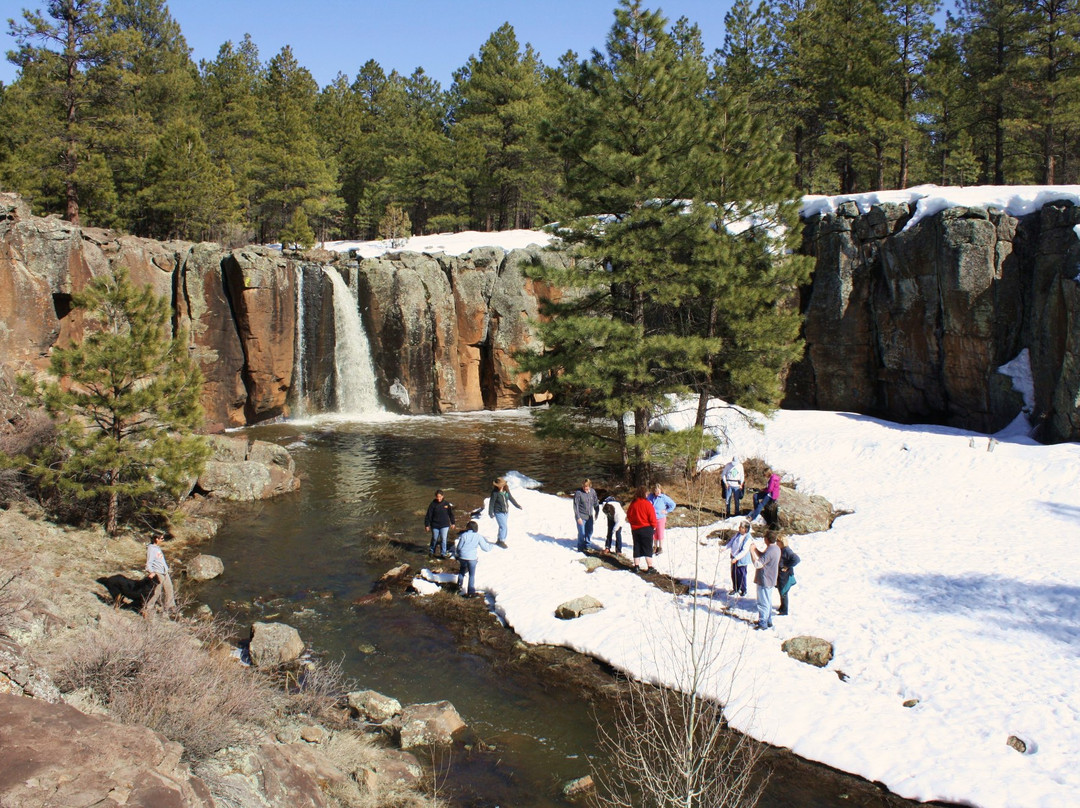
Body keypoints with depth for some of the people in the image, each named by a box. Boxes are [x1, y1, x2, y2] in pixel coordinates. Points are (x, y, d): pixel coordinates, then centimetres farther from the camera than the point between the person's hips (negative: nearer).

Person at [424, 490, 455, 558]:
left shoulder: (446, 504, -4)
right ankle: (431, 551, 33)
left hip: (445, 525, 0)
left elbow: (451, 514, 8)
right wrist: (427, 525, -5)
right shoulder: (433, 504, -8)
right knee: (434, 539, 12)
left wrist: (452, 523, 13)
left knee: (443, 539, -3)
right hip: (435, 525, 0)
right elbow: (428, 515, -5)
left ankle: (443, 553, 7)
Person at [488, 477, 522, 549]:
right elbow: (491, 503, -14)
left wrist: (517, 505, 19)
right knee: (503, 526, -9)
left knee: (502, 526, 15)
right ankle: (502, 541, 6)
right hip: (499, 512, -6)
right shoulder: (495, 492, -19)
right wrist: (491, 512, -15)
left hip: (506, 512, 6)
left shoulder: (506, 491, -3)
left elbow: (511, 498, 12)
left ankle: (499, 541, 29)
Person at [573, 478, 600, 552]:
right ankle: (580, 548, 12)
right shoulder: (578, 493, -17)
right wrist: (578, 517, -17)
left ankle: (586, 546, 30)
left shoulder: (592, 492, -4)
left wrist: (597, 513, 14)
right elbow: (575, 506, -15)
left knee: (589, 532, 13)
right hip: (581, 517, -5)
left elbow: (596, 503, 10)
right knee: (582, 533, -4)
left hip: (590, 516, 5)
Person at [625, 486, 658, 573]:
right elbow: (652, 516, -11)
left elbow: (629, 515, 11)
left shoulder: (633, 504, 1)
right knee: (647, 548, -1)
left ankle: (636, 565, 14)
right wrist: (654, 526, 3)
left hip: (635, 529, 5)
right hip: (646, 528, -5)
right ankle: (650, 567, -3)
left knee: (637, 547, 13)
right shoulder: (647, 504, -14)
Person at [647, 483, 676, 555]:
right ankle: (655, 547, 30)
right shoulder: (650, 496, -3)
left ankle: (660, 548, 18)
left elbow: (673, 504, -4)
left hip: (660, 518, -4)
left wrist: (667, 511, -4)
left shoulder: (664, 497, -14)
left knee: (660, 533, 3)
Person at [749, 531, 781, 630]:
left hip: (764, 581, -10)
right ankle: (768, 621, 30)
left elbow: (758, 564, -30)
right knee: (768, 602, 20)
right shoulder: (776, 548, 5)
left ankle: (762, 624, 8)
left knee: (763, 603, 0)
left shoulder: (770, 551, -27)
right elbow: (763, 557, 19)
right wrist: (756, 549, 9)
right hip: (770, 580, 10)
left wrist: (752, 551, -23)